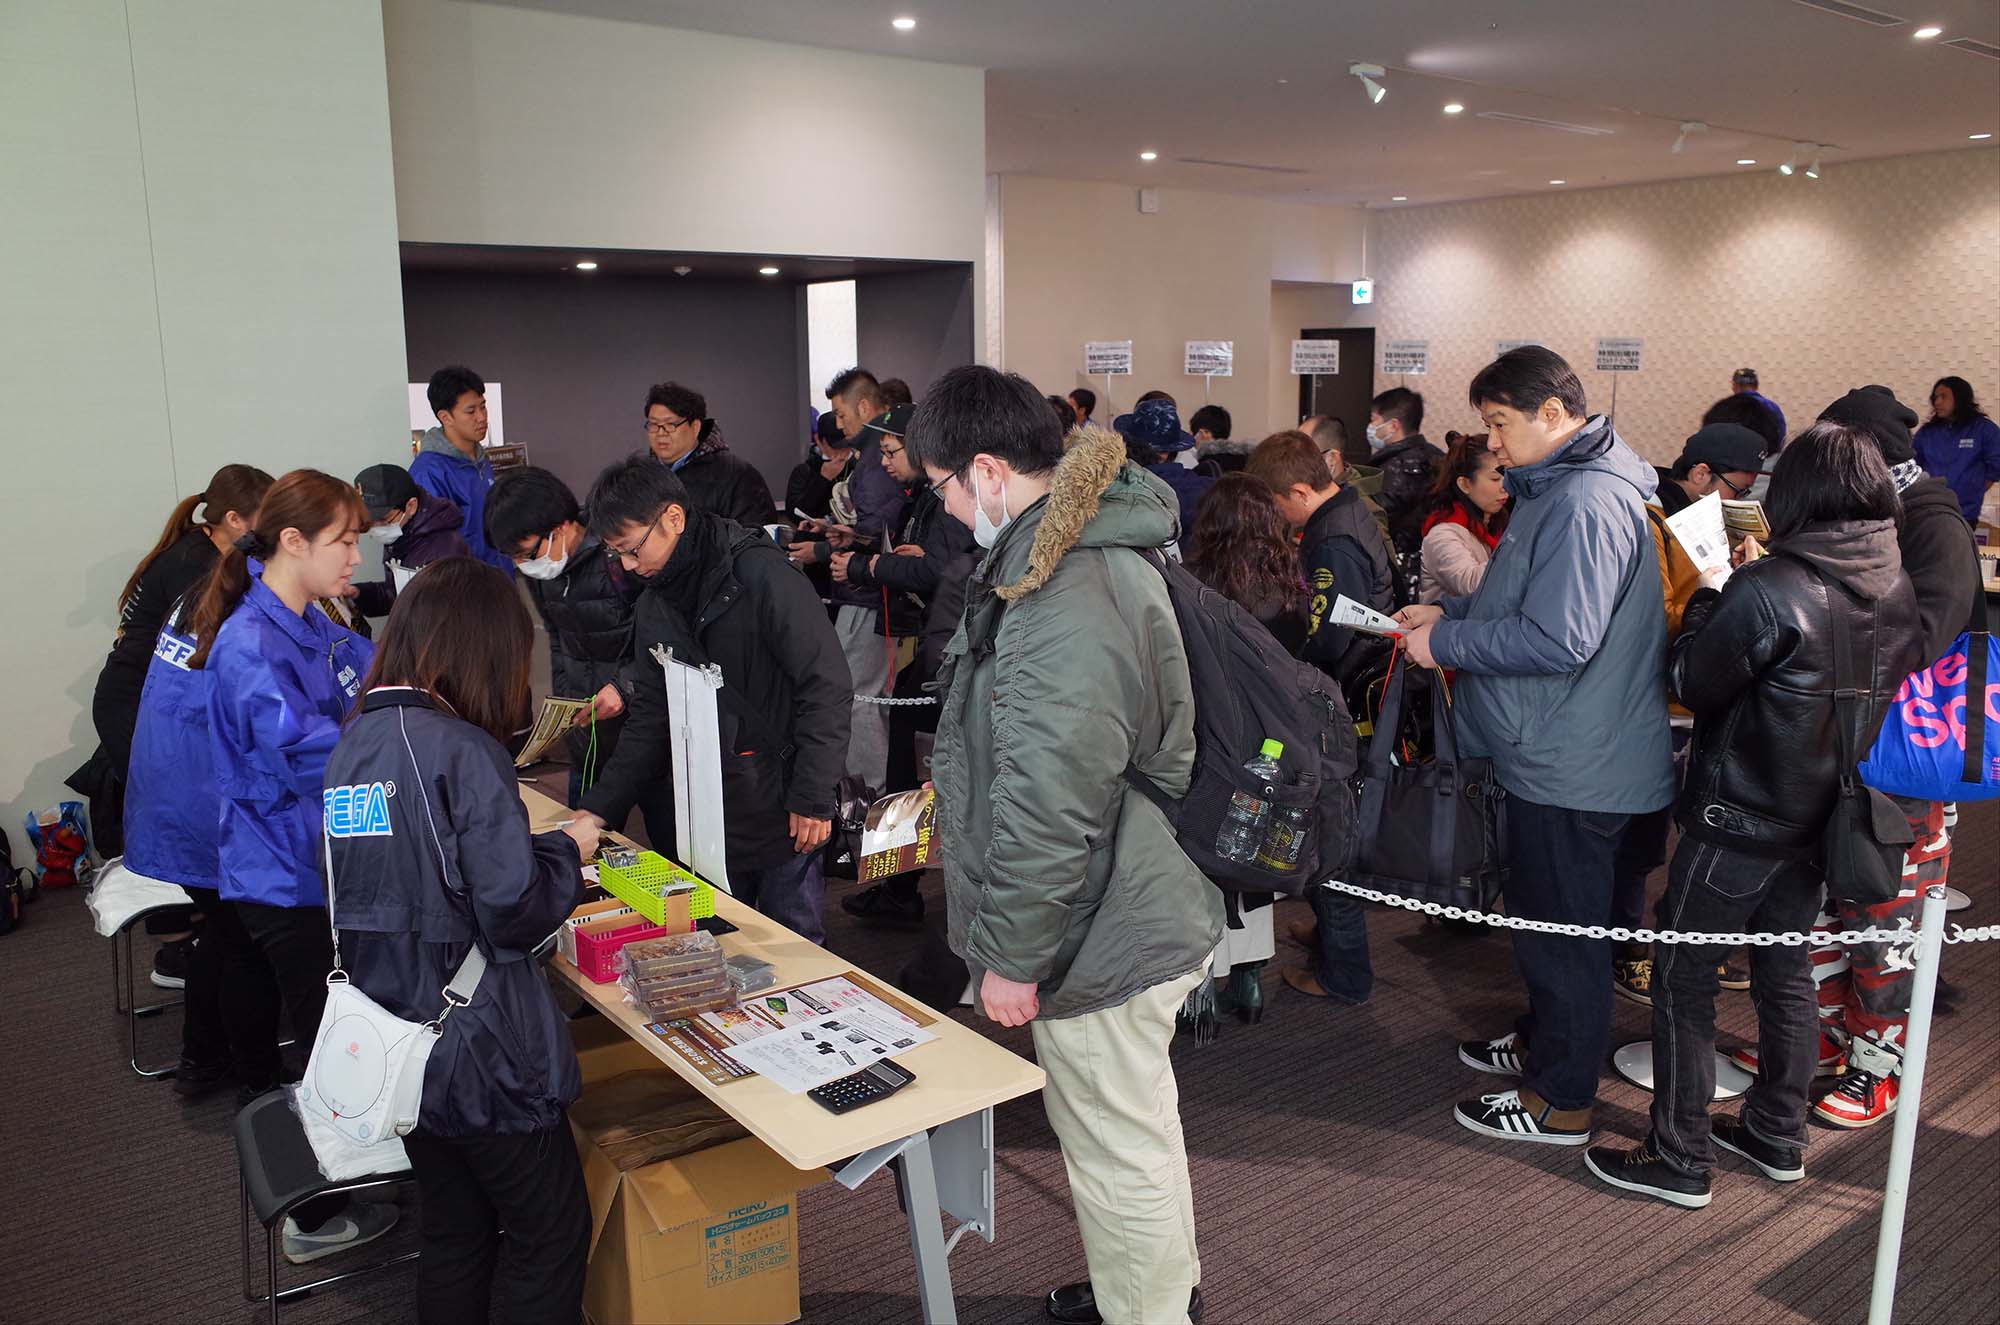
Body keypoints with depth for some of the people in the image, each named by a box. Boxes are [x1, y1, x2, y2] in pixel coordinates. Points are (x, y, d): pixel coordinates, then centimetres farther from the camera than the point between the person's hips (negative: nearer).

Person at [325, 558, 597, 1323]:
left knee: (453, 1233, 22)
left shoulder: (352, 743, 4)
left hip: (395, 1048, 8)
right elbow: (516, 913, -22)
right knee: (551, 1234, 11)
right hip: (479, 1051, -7)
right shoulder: (463, 749, -20)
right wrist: (568, 848, -4)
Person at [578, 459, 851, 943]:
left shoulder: (761, 576, -16)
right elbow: (650, 714, 12)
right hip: (707, 814, 7)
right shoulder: (653, 605, 8)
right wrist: (598, 808, 4)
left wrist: (813, 797, -17)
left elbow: (826, 685, -18)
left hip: (781, 808, -7)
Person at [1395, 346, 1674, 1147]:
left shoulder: (1584, 504, -23)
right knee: (1545, 919, 24)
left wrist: (1446, 643, -19)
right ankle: (1543, 1042, 42)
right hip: (1549, 752, 11)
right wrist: (1448, 613, 7)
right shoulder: (1560, 488, 12)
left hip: (1571, 767, -10)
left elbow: (1557, 639, -29)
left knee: (1562, 930, 4)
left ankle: (1560, 1102, 19)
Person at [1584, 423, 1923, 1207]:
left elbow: (1692, 682, -14)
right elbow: (1890, 693, 13)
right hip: (1823, 820, 7)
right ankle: (1778, 1137, 35)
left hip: (1739, 820, -7)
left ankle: (1681, 1159, 13)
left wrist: (1706, 598, 1)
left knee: (1683, 976, 5)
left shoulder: (1769, 590, -24)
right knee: (1786, 972, 20)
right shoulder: (1906, 587, -1)